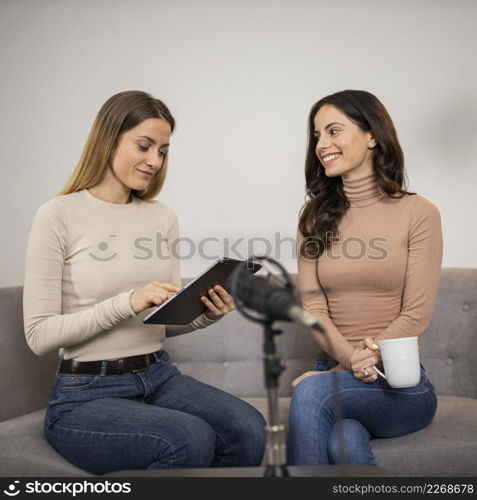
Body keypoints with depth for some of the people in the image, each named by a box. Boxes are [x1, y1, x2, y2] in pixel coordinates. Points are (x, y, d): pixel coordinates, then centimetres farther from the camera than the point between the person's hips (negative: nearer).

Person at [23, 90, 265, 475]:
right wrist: (127, 302, -22)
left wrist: (206, 314, -8)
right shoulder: (59, 216, -8)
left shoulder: (163, 217, 8)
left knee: (248, 429, -22)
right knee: (191, 440, -30)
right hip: (85, 394, -4)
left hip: (158, 377, 5)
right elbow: (39, 334, -11)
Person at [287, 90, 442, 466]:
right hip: (335, 373, 2)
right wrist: (352, 357, -20)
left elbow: (417, 315, -7)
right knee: (347, 444, -32)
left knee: (312, 392, -31)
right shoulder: (316, 216, 9)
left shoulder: (418, 213, -2)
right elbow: (312, 305, -1)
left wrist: (354, 368, -13)